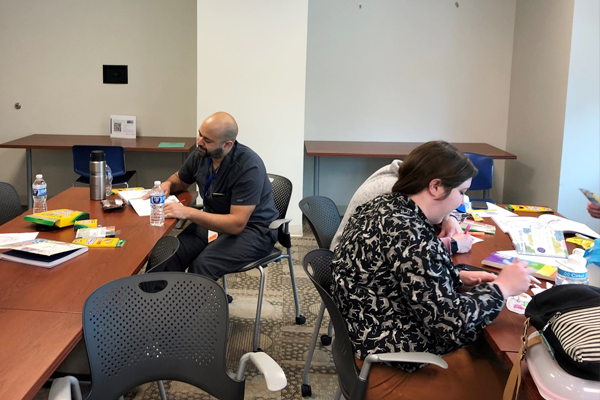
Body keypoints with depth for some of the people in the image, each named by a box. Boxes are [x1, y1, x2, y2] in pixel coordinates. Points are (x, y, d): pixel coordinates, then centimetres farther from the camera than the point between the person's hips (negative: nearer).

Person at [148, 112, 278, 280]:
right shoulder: (201, 154, -5)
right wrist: (167, 184, -7)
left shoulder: (249, 167, -25)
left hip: (253, 229, -6)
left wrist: (188, 213, -31)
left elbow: (237, 224, -28)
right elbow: (180, 180, 18)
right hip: (215, 220, 6)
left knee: (202, 265, -31)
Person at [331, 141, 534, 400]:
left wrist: (459, 277, 6)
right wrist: (502, 287, -10)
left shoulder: (383, 207, 2)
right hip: (394, 370, -10)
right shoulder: (409, 234, -27)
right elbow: (451, 320, -24)